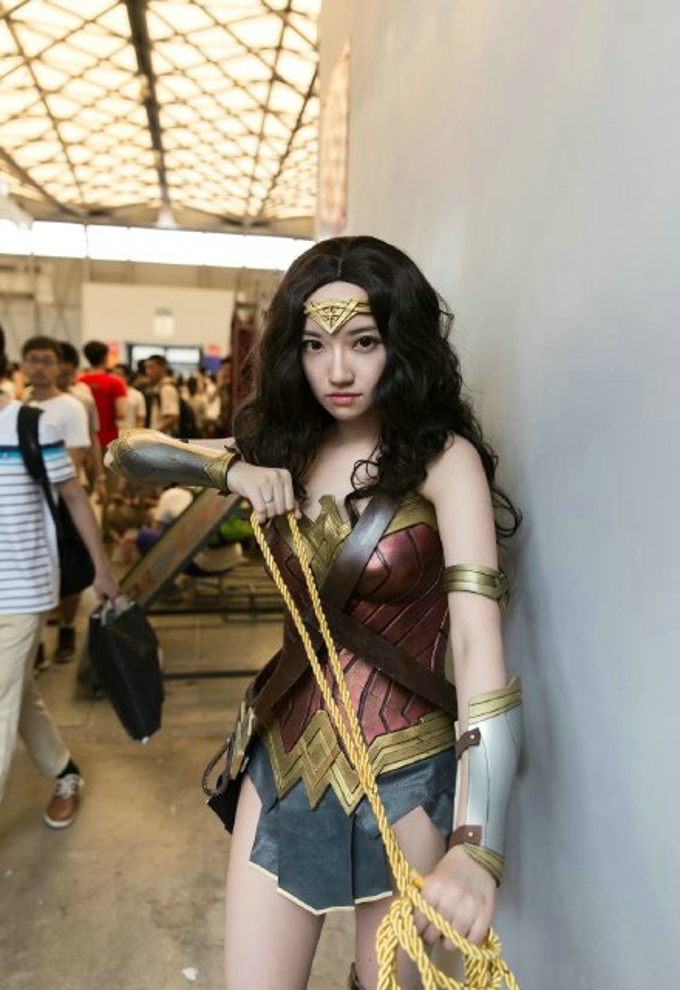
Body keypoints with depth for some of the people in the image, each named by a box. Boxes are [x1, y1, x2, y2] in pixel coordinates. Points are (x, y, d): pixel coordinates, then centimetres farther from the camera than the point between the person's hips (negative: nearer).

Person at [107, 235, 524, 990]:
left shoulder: (442, 457, -14)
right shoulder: (286, 446, 1)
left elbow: (479, 642, -24)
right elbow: (130, 452, 7)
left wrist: (475, 846, -34)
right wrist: (230, 469, -13)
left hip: (404, 769, -3)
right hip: (286, 750, 4)